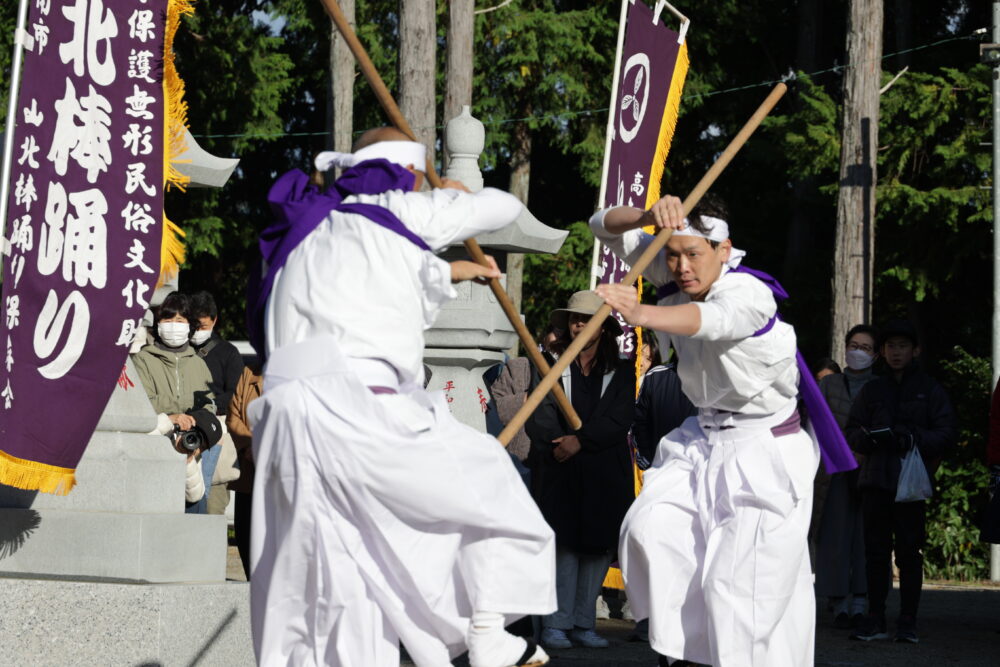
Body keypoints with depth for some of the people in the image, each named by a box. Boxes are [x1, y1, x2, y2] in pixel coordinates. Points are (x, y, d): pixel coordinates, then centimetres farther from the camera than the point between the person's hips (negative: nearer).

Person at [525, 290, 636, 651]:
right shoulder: (551, 364, 9)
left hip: (605, 475, 2)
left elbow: (619, 419, -2)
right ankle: (556, 624, -5)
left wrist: (580, 440, -12)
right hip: (559, 472, -2)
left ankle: (583, 623, 7)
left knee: (599, 546, 1)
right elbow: (538, 418, 2)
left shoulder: (622, 371, 11)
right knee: (562, 543, -8)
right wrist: (558, 446, -13)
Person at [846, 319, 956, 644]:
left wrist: (915, 438, -14)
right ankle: (875, 620, 5)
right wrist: (871, 437, -9)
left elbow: (947, 434, 3)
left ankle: (908, 622, 0)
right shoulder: (872, 390, 17)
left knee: (909, 552, -4)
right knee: (876, 550, 1)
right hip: (875, 480, 3)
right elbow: (852, 432, 14)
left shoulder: (930, 390, 9)